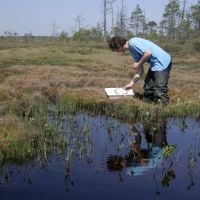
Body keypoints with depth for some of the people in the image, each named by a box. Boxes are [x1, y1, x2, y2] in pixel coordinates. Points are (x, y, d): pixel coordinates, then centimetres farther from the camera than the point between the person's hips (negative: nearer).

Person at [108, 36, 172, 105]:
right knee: (147, 87, 16)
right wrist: (131, 84, 11)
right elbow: (140, 70, 13)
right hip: (154, 64, 11)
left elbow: (148, 53, -26)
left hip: (162, 62, -11)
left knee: (159, 89, -13)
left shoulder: (133, 42, -15)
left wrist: (138, 64, -13)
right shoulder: (132, 50, 14)